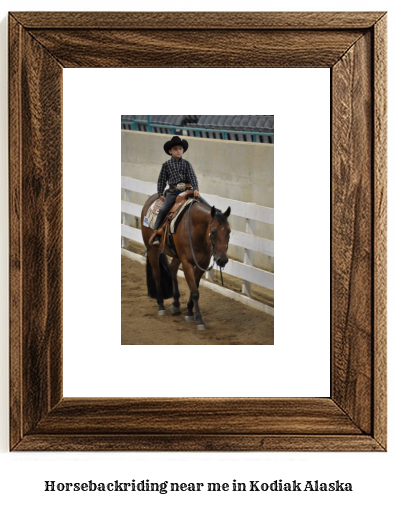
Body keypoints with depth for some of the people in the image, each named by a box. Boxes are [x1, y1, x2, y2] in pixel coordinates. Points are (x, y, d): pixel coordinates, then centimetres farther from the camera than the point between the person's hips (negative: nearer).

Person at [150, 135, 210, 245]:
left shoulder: (186, 164, 9)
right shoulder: (166, 165, 7)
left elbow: (192, 177, 0)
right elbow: (161, 180, 11)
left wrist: (195, 189, -16)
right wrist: (160, 194, 4)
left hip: (187, 190, 2)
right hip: (173, 191, -2)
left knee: (207, 206, -9)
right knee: (163, 209, -23)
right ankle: (156, 235, -20)